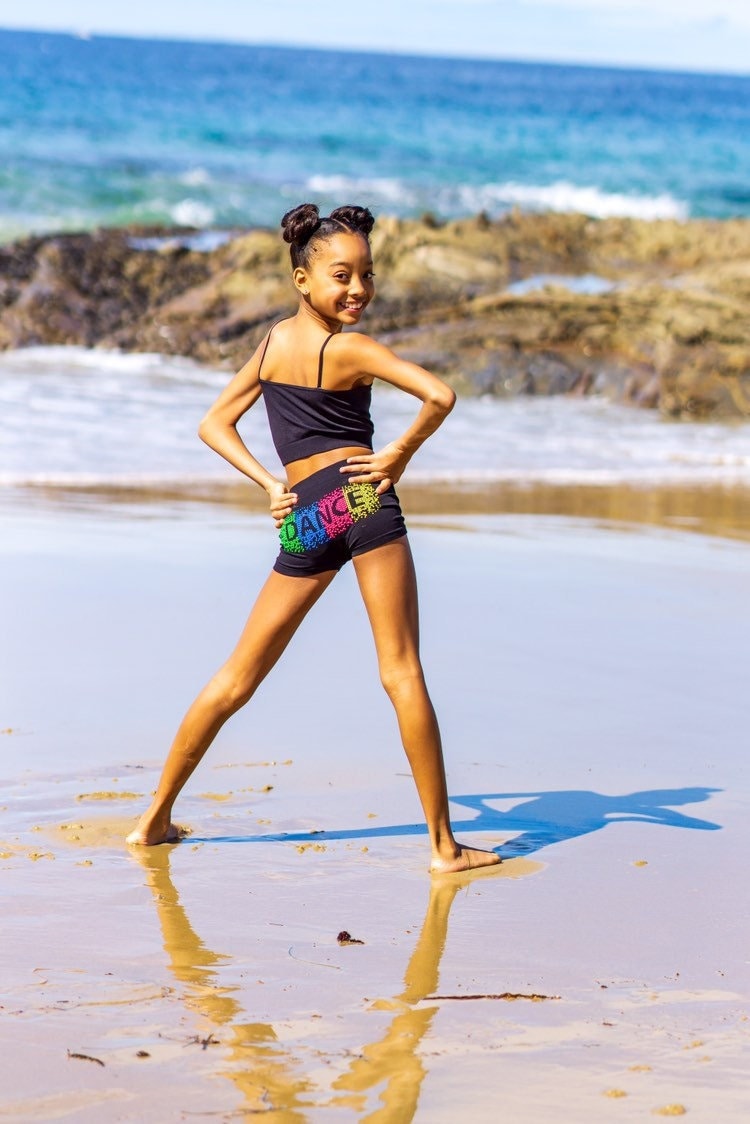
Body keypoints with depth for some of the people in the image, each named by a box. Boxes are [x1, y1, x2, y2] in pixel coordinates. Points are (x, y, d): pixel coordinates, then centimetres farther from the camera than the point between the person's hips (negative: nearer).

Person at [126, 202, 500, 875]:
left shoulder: (272, 342, 12)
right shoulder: (350, 349, -7)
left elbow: (215, 425, 20)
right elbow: (441, 396, -20)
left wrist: (269, 484, 10)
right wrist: (400, 456, -5)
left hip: (302, 518, 5)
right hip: (361, 498, -5)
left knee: (237, 679, 14)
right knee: (403, 672, -4)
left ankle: (157, 818, 20)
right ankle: (444, 846, -4)